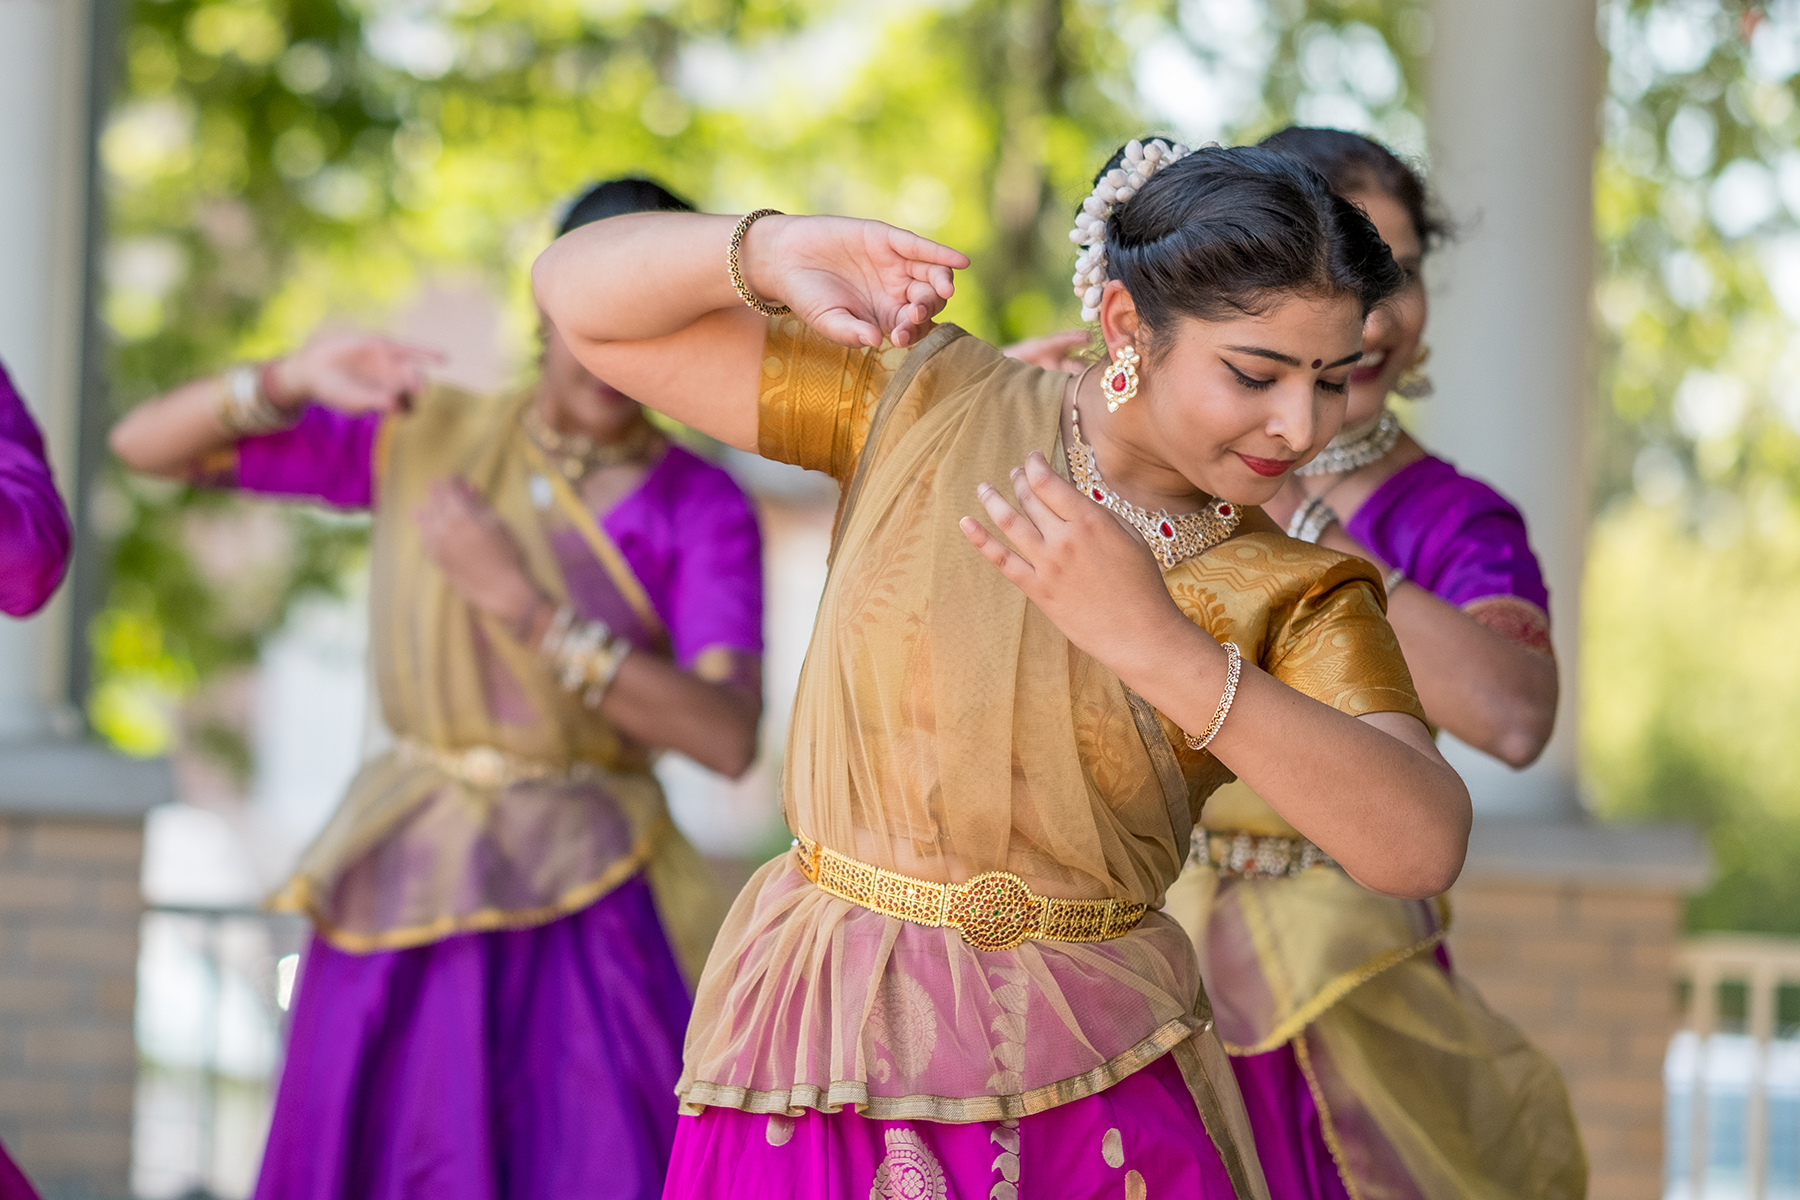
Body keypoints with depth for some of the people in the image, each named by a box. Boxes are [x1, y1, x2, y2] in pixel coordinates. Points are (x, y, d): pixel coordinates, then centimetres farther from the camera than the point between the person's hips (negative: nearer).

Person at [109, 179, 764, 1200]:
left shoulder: (705, 510, -2)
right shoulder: (421, 436, 6)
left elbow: (729, 739, -17)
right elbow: (142, 445, 5)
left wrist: (518, 601, -22)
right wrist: (295, 380, -15)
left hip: (582, 921, -2)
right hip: (404, 919, 3)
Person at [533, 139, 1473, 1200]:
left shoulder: (1297, 597, -3)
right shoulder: (930, 405, 0)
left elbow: (1423, 848, -22)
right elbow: (584, 299, 1)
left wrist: (1159, 645, -31)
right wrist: (771, 252, -21)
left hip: (1100, 1101, 0)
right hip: (818, 1085, 0)